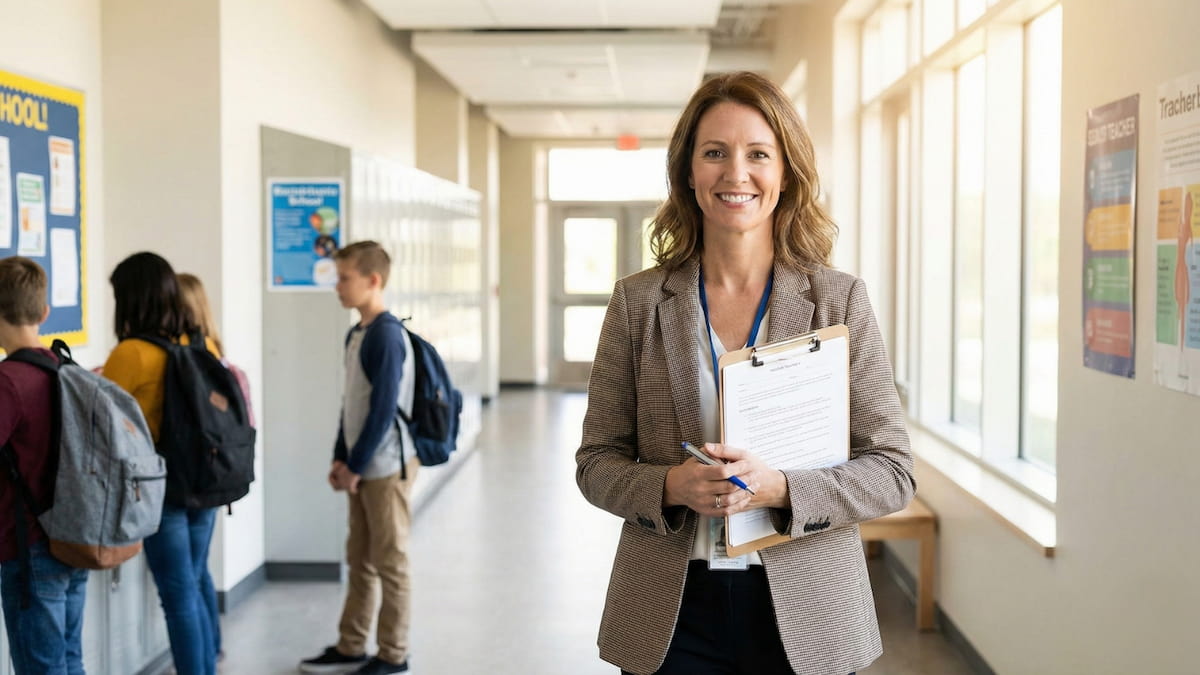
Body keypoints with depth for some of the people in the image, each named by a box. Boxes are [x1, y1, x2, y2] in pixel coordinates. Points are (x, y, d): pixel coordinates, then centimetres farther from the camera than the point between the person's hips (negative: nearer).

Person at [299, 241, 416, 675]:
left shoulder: (387, 335, -17)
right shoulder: (356, 335, 10)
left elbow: (384, 409, -19)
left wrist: (355, 466, -14)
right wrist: (340, 459, 9)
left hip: (385, 466, -8)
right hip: (361, 465, 8)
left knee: (390, 562, 1)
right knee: (359, 561, 14)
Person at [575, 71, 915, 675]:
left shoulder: (840, 299, -2)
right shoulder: (637, 301, 1)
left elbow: (892, 471, -3)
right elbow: (596, 461, 4)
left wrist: (778, 487, -19)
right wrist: (671, 487, -16)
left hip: (805, 618, 0)